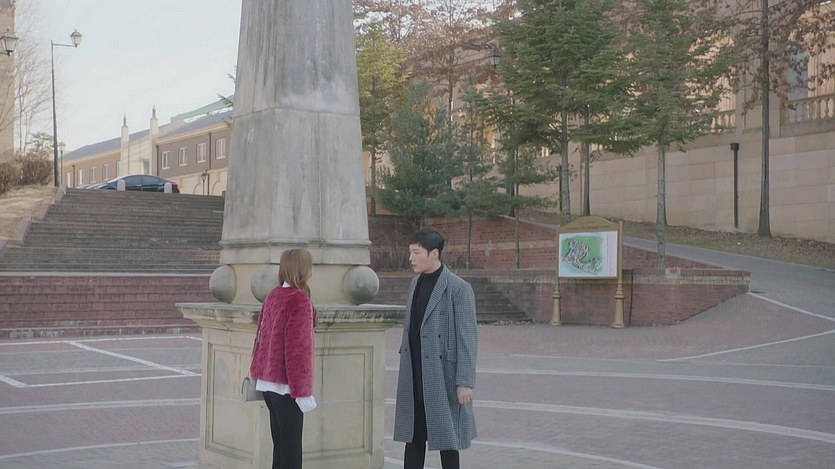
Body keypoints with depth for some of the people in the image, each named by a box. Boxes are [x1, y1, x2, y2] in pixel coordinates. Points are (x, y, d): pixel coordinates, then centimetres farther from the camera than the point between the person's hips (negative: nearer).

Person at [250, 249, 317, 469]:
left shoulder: (273, 296, 8)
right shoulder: (299, 300, -16)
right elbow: (298, 347, -19)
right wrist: (302, 391, -16)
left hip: (268, 383, 8)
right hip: (286, 386, -8)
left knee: (280, 444, 15)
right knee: (291, 450, -2)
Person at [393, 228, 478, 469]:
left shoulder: (458, 289, -11)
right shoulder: (416, 283, 11)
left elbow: (468, 338, -13)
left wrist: (465, 382, -16)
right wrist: (405, 366, 15)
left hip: (442, 376, -7)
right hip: (414, 378, 7)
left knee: (446, 440, 4)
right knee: (413, 438, 12)